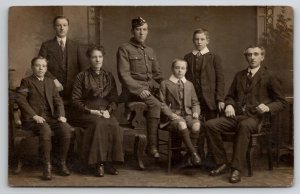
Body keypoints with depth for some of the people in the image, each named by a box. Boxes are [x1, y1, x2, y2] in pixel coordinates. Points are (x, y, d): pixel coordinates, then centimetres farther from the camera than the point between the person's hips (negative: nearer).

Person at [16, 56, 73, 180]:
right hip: (33, 118, -4)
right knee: (45, 129, -37)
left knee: (65, 128, -26)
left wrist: (61, 115, -4)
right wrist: (34, 115, -17)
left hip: (51, 116, 4)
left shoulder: (50, 82, 23)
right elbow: (21, 100, -4)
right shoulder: (26, 81, 10)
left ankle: (62, 163, -14)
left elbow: (58, 100, 17)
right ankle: (47, 165, -29)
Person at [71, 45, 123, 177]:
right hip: (86, 112, -3)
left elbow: (114, 99, 13)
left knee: (114, 125, -30)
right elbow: (75, 100, 0)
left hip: (105, 112, 3)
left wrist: (108, 111, -8)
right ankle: (98, 164, -27)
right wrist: (90, 111, -13)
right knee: (99, 124, -35)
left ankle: (109, 162, -22)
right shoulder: (82, 77, 5)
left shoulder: (109, 77, 15)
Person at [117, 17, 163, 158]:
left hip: (150, 89, 6)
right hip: (132, 91, -6)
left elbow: (157, 73, 24)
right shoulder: (124, 49, 1)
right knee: (155, 104, -32)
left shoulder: (150, 51, 22)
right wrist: (139, 90, -18)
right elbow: (124, 74, -8)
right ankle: (152, 146, -28)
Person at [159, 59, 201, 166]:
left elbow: (195, 102, 21)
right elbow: (162, 103, 3)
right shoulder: (165, 84, 9)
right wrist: (171, 114, -11)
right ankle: (193, 153, -29)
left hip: (188, 114, 3)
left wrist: (196, 112, 0)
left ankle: (189, 155, -16)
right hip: (174, 115, -3)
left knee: (196, 125, -31)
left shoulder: (189, 84, 21)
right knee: (182, 124, -37)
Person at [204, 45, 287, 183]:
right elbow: (230, 96, 28)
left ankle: (236, 169, -35)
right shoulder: (239, 75, 22)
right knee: (210, 125, -21)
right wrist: (229, 105, 4)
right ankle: (222, 163, -11)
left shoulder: (270, 77, 7)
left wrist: (268, 107, -14)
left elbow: (281, 102, 7)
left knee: (244, 126, -41)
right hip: (236, 115, 5)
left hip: (254, 118, -5)